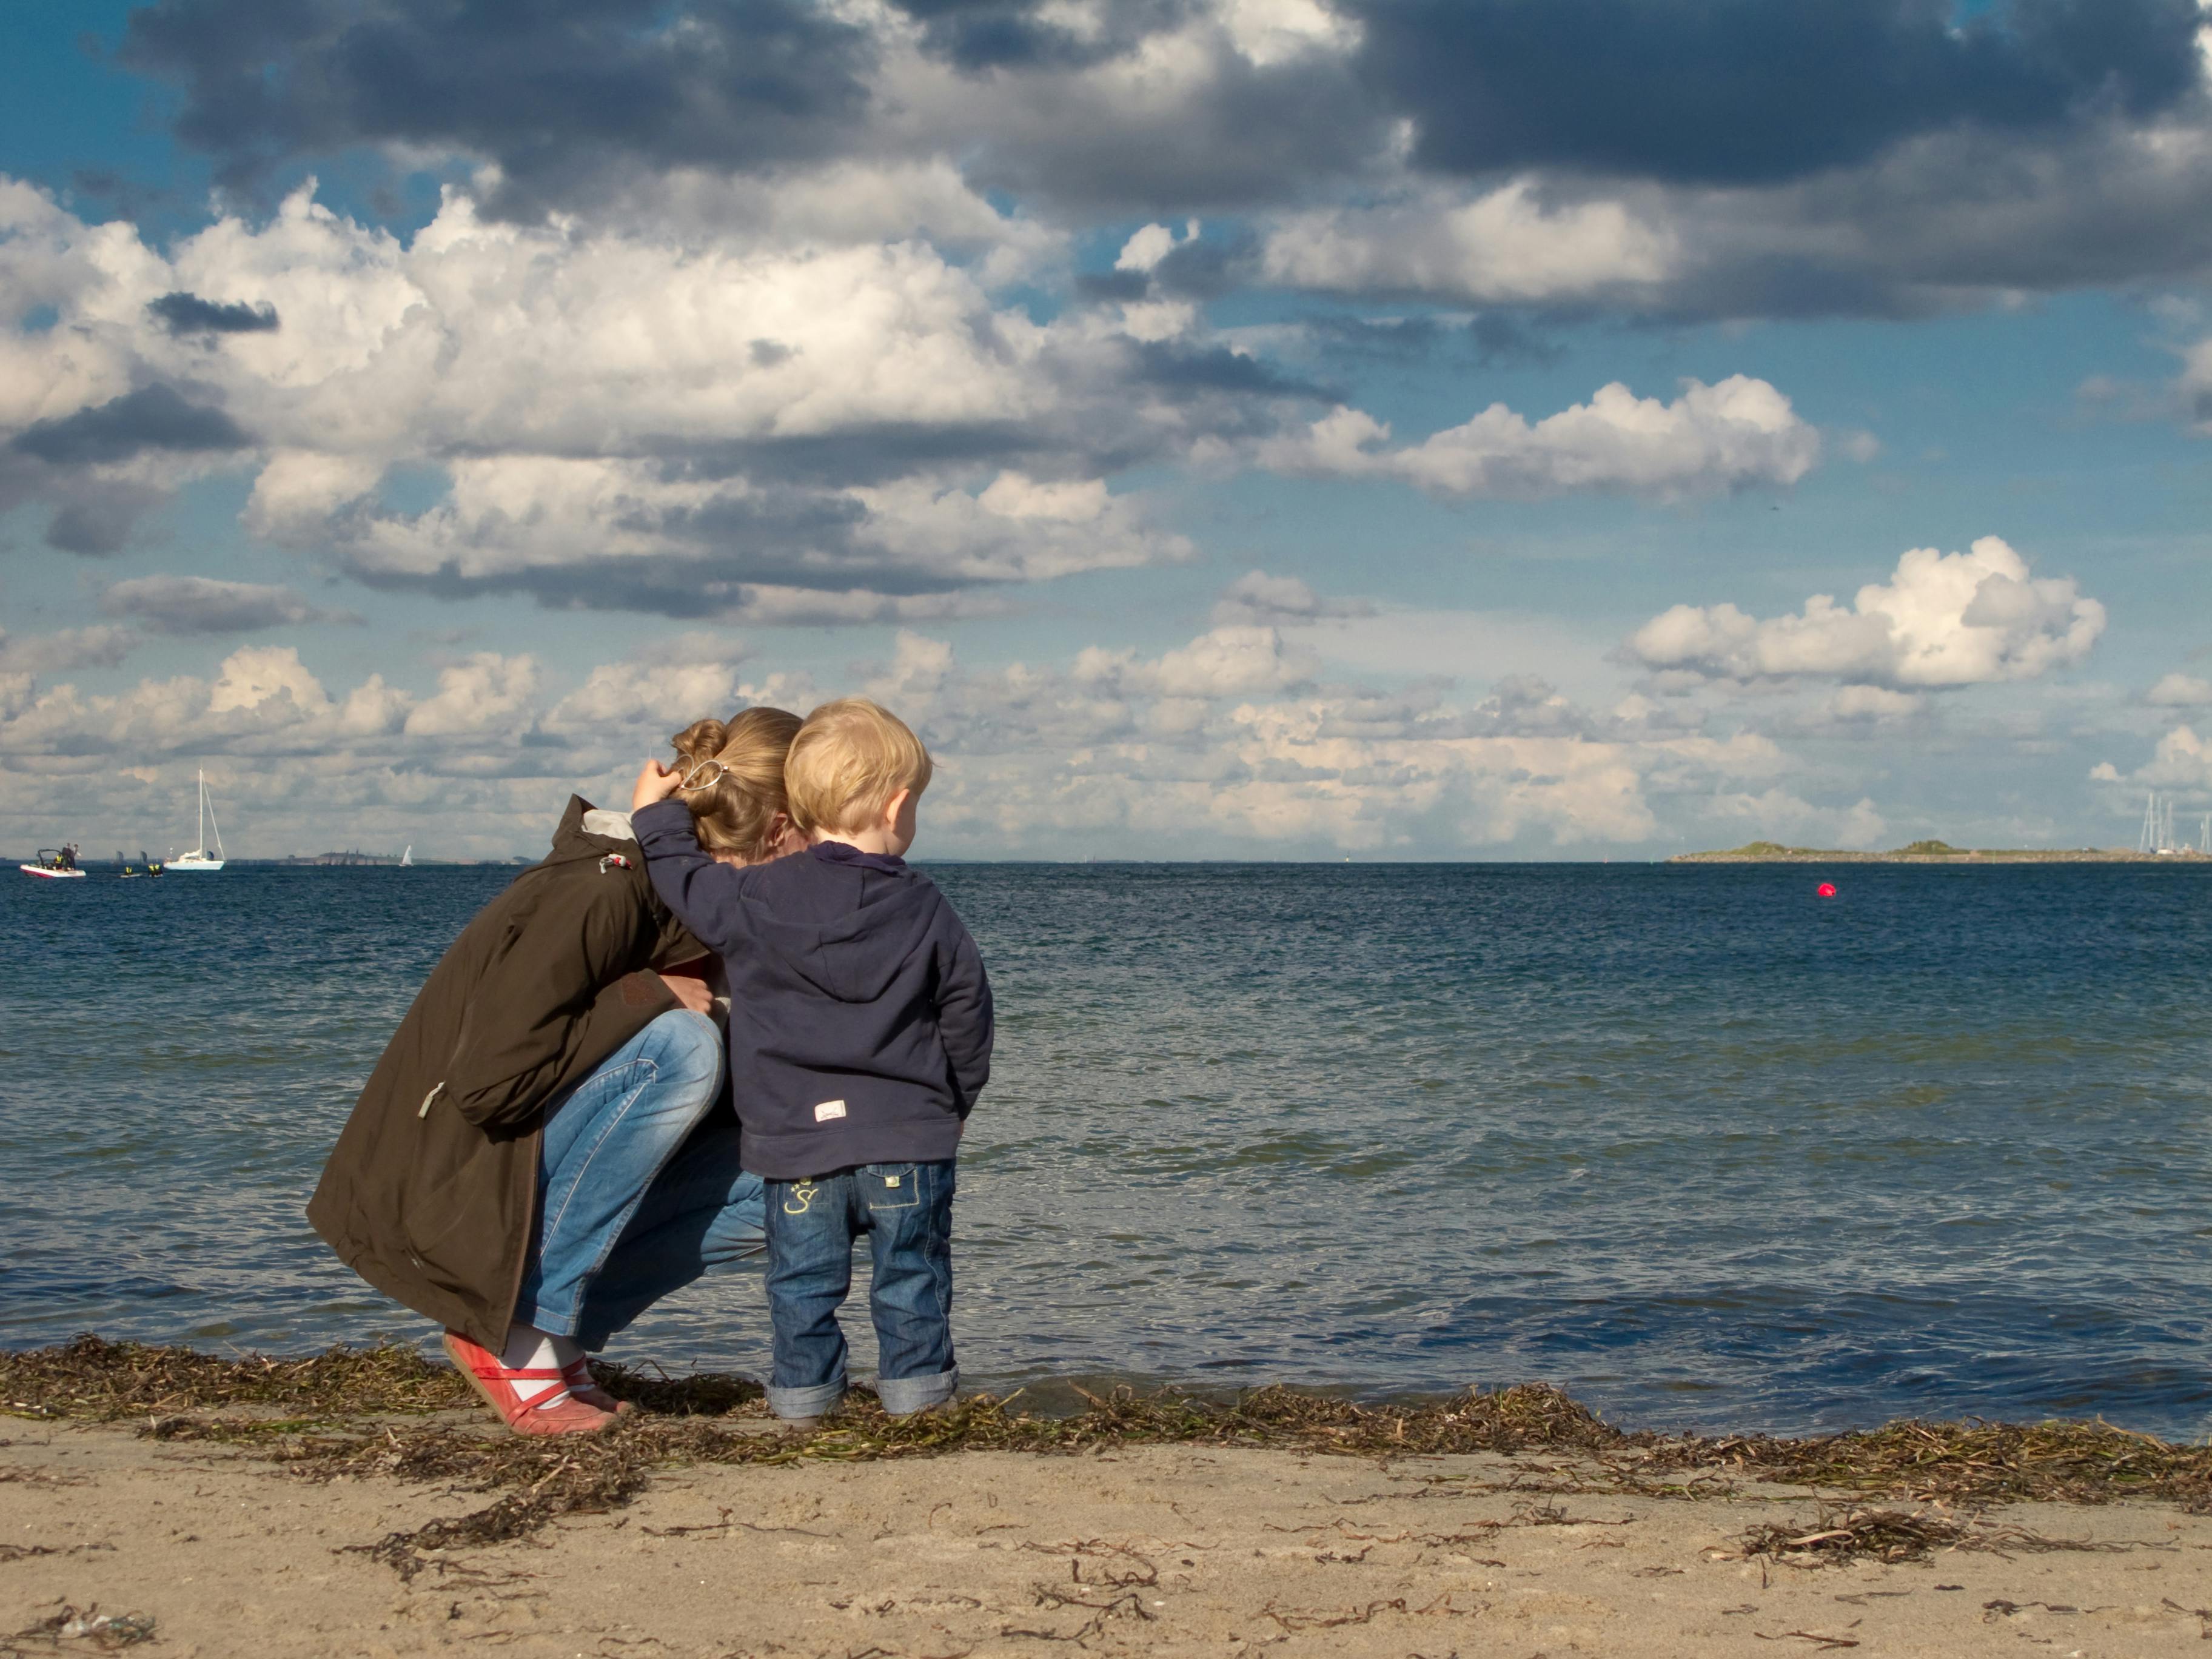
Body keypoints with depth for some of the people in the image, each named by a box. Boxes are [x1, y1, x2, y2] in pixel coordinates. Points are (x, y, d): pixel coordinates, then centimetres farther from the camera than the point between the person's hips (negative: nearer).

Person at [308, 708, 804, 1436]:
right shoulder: (605, 891, -22)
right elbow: (489, 1082, -28)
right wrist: (644, 996, -21)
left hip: (537, 1172, 9)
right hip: (445, 1193, -8)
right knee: (677, 1046, -26)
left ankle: (558, 1331, 5)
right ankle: (519, 1333, -17)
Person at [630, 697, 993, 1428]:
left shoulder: (758, 899, -7)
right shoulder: (925, 910, -1)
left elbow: (685, 881, 9)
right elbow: (967, 1013, 7)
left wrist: (657, 817, 27)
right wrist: (952, 1102, 22)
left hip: (797, 1140, 0)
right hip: (907, 1138, 0)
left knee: (802, 1276, 14)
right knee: (911, 1270, 13)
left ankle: (803, 1387, 18)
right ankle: (913, 1377, 17)